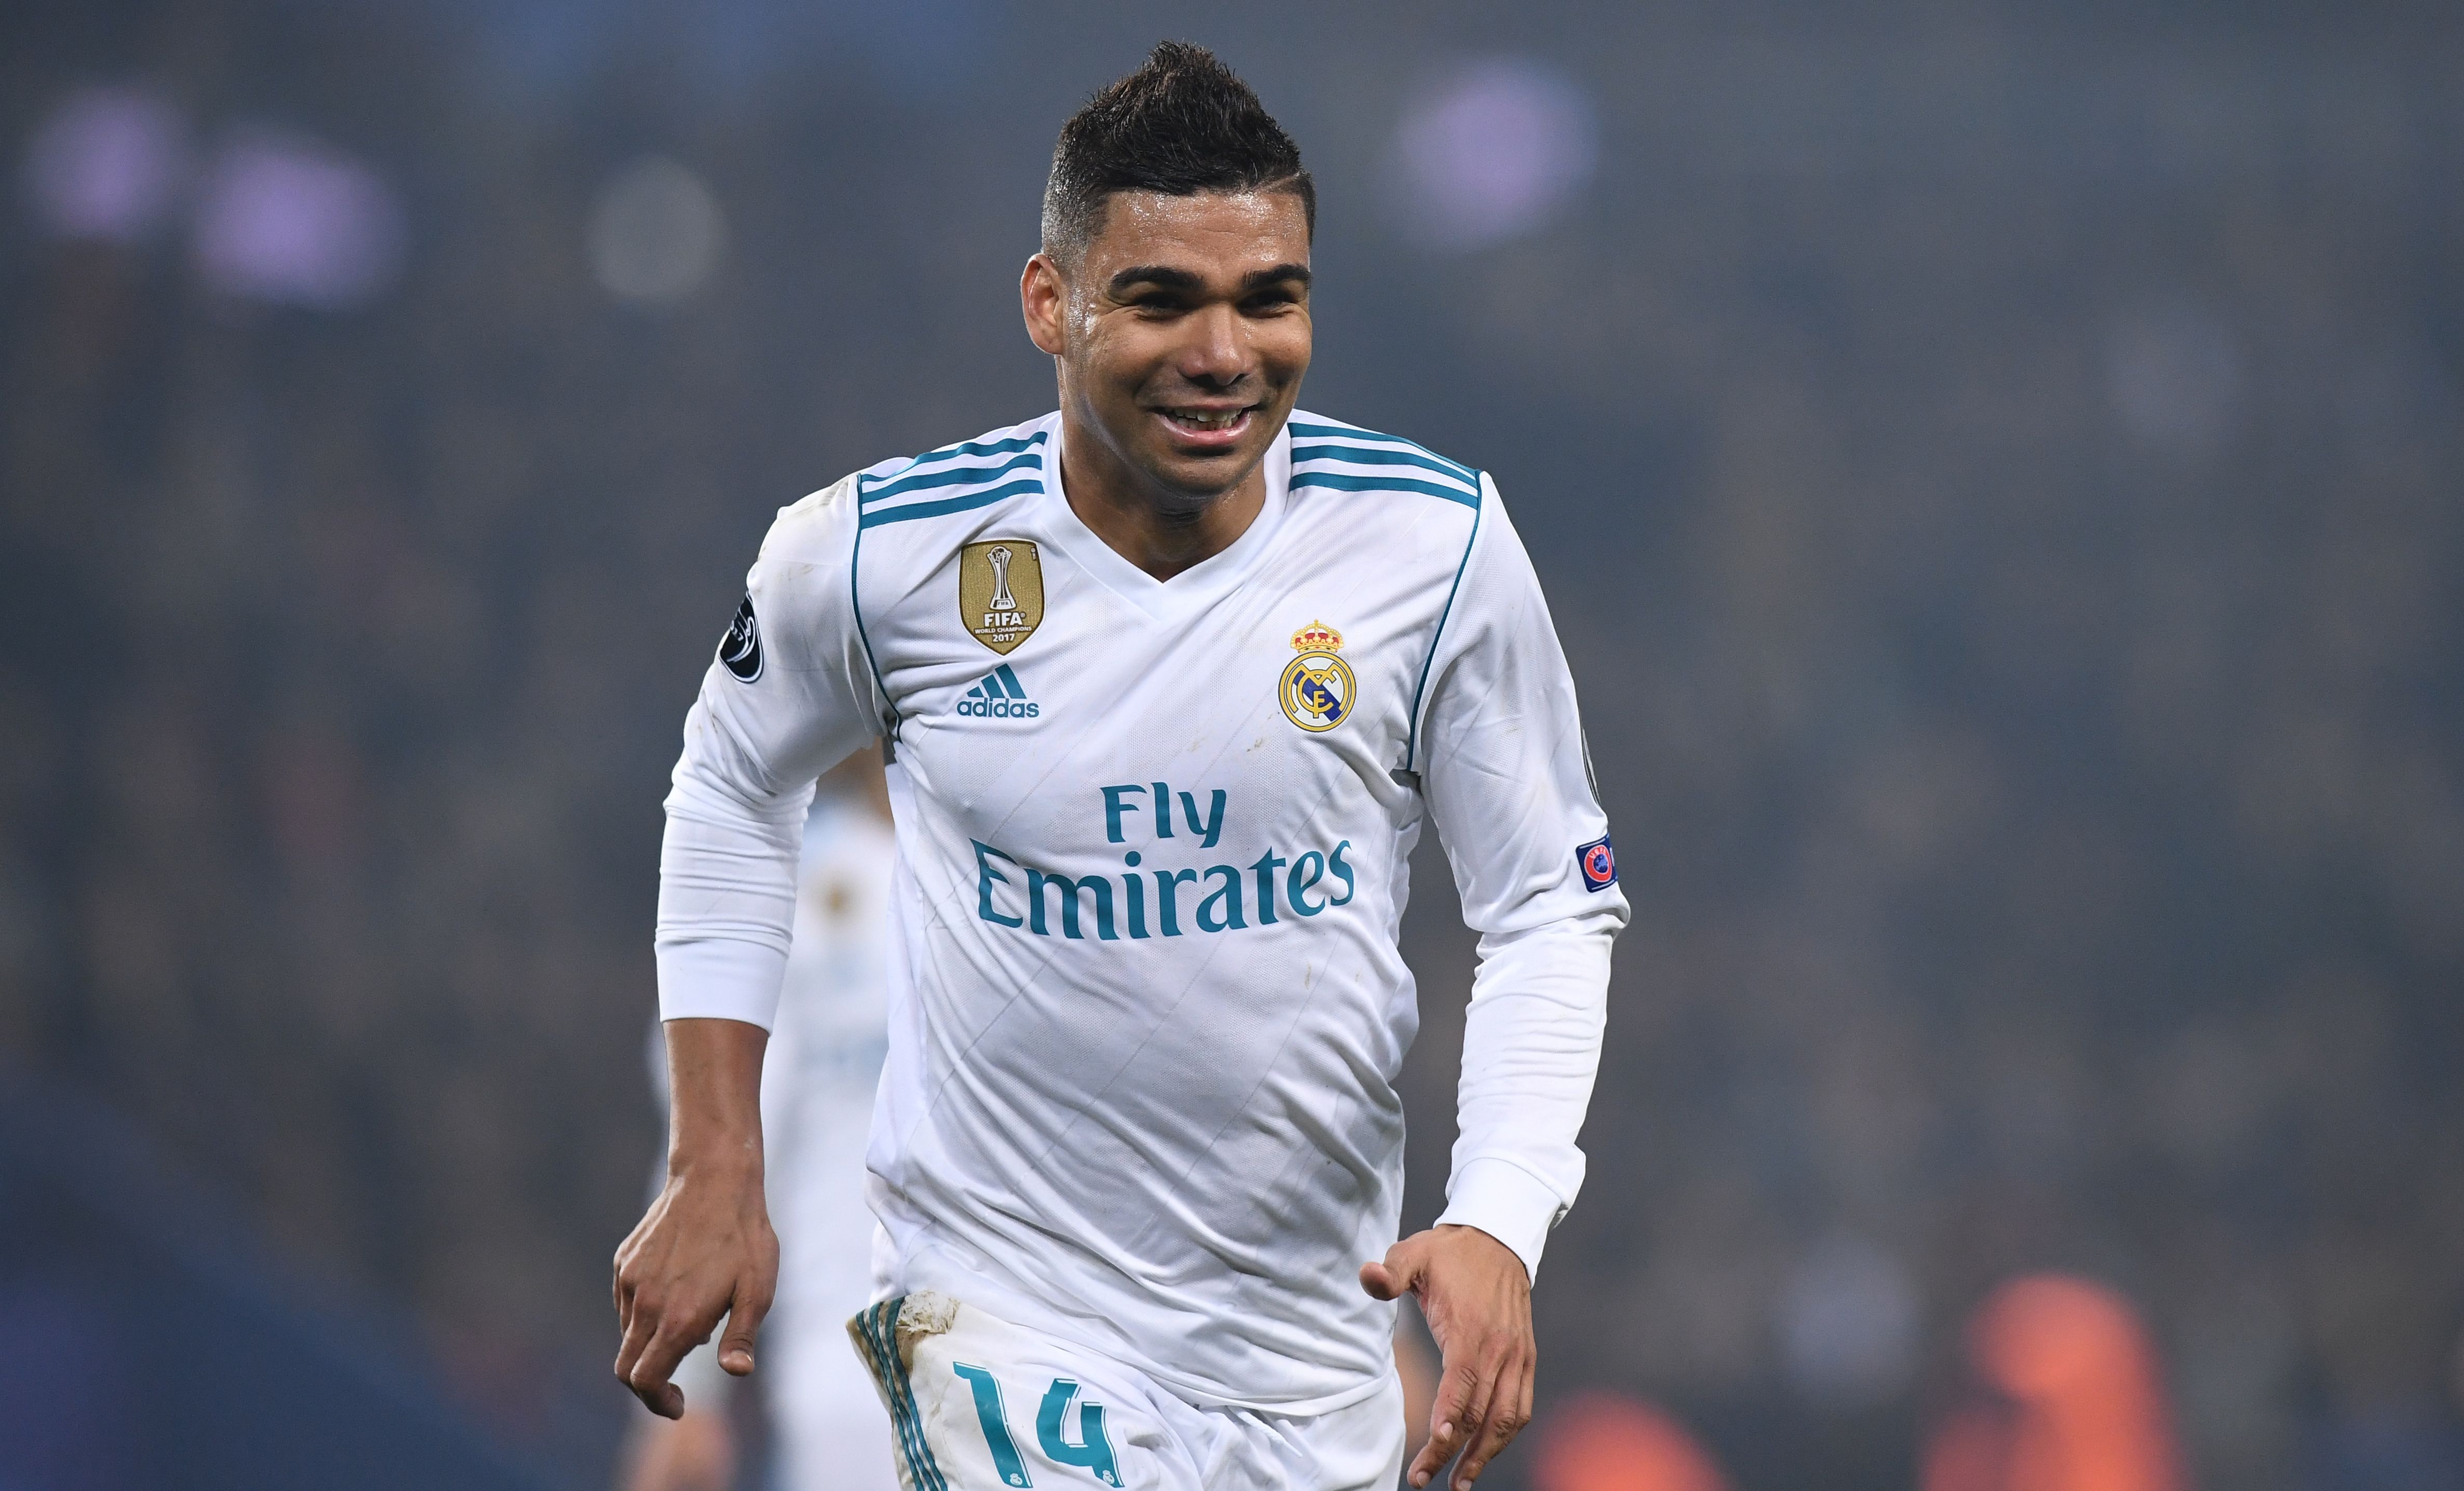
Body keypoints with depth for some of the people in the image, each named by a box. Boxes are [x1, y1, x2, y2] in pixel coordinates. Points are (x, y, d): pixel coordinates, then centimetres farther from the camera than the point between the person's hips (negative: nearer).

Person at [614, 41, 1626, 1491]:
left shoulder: (1436, 545, -8)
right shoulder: (882, 553, -10)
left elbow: (1553, 907, 1)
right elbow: (733, 793, 11)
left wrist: (1497, 1227, -14)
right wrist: (716, 1176, 7)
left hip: (1318, 1338, 3)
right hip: (1004, 1305, -3)